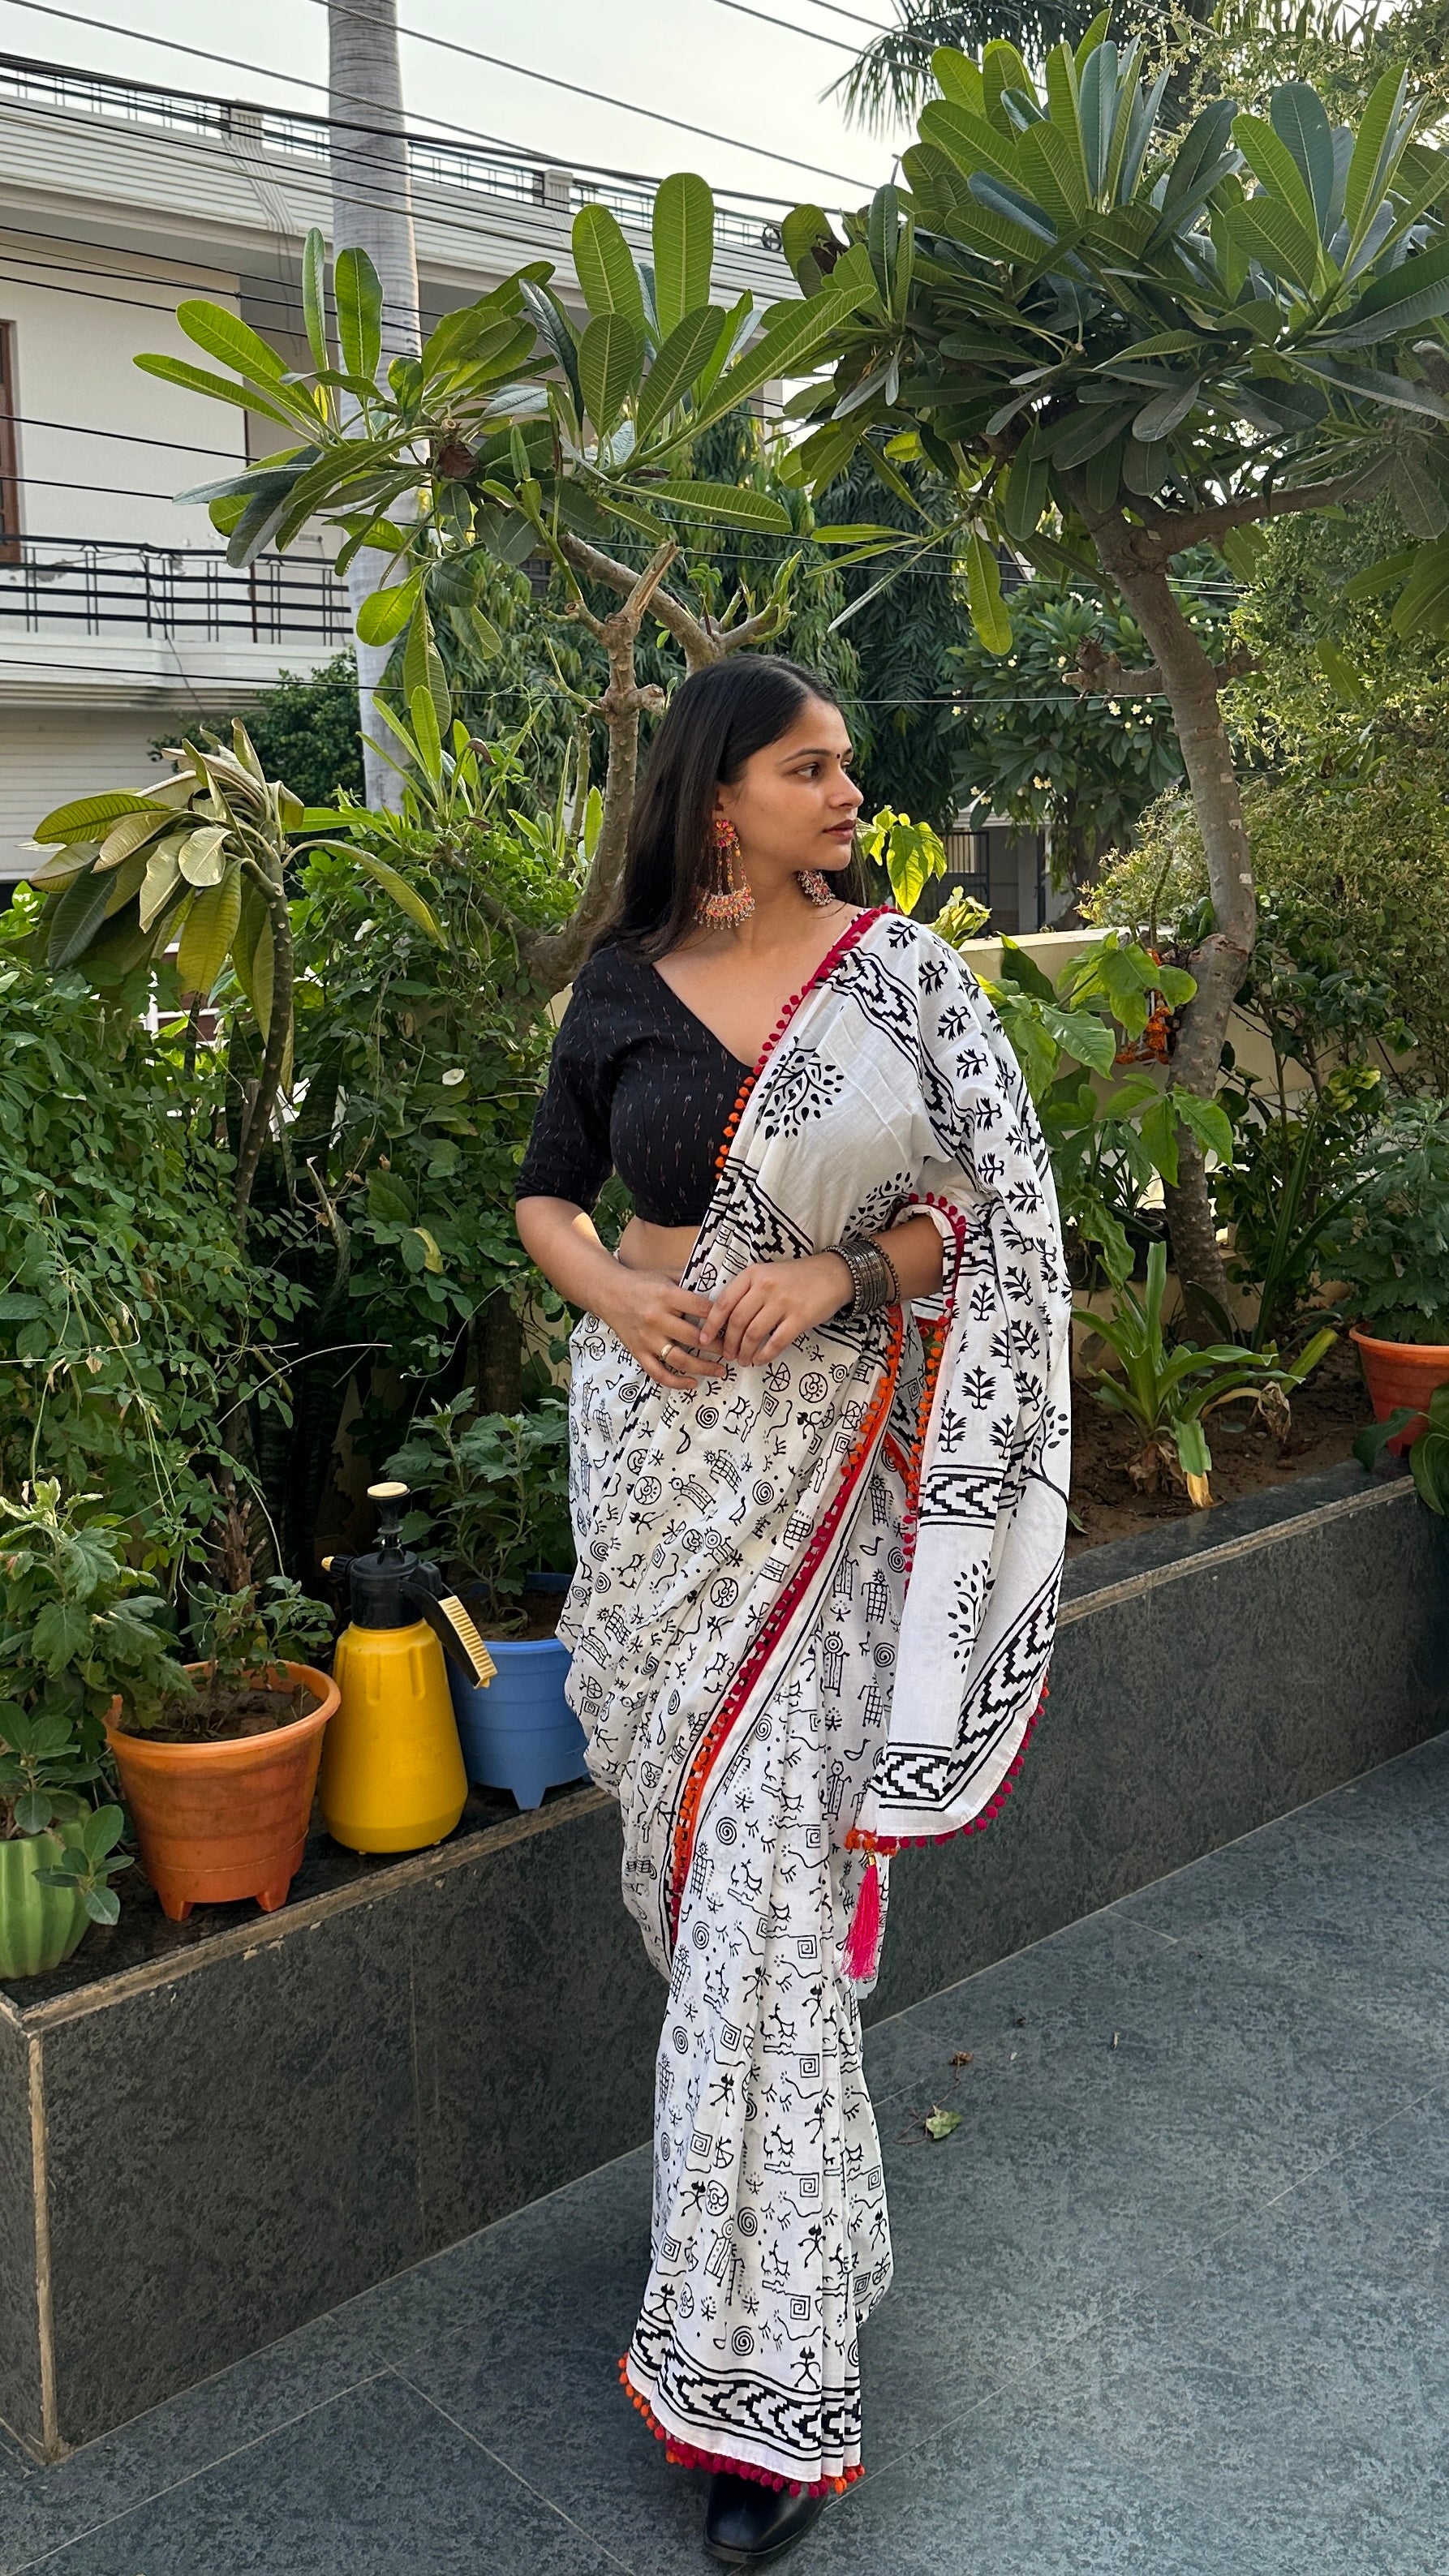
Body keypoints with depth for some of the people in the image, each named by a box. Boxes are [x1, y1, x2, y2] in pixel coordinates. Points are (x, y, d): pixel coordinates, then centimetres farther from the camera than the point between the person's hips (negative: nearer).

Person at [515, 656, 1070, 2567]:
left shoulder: (903, 973, -2)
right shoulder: (625, 990, 4)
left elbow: (998, 1206, 0)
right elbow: (546, 1194, 14)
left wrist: (842, 1268, -16)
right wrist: (611, 1289, -7)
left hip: (826, 1445, -3)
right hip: (654, 1436, 3)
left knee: (773, 1864, -6)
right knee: (684, 1822, 12)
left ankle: (766, 2366, 5)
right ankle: (762, 2181, 41)